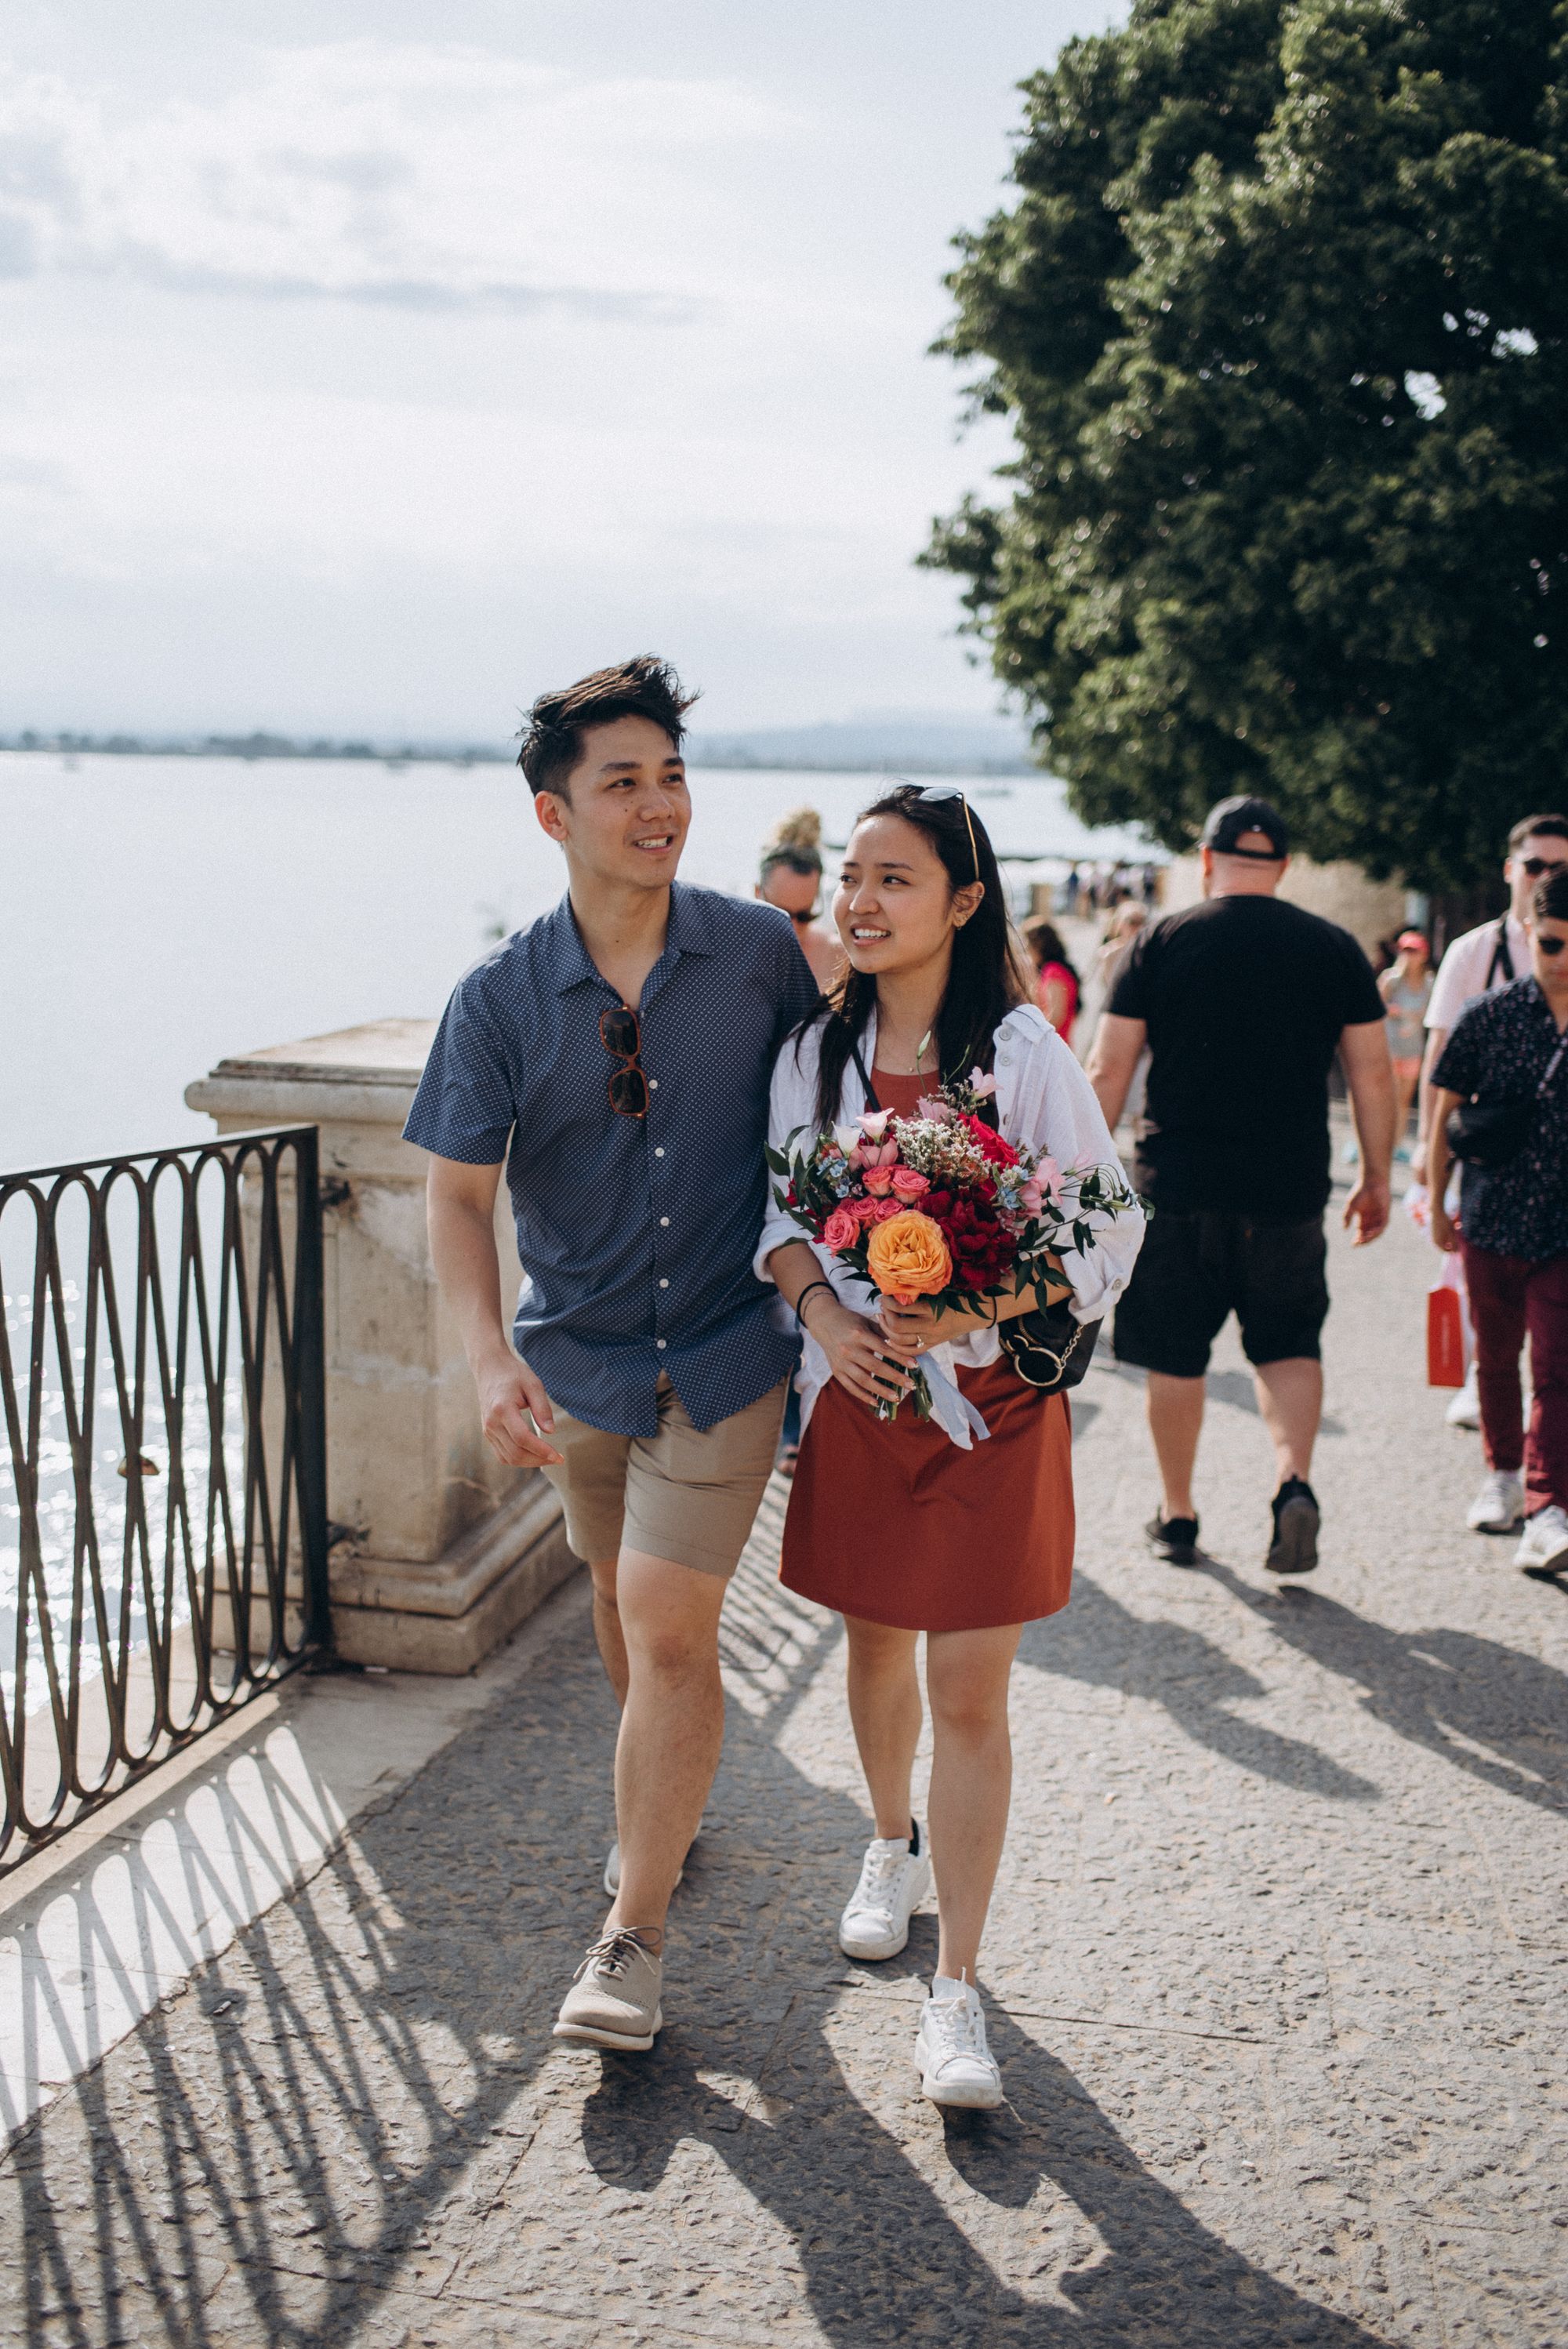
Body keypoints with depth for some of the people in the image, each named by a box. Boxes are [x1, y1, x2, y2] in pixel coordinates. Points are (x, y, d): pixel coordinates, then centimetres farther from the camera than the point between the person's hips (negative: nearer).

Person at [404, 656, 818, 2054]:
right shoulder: (502, 998, -10)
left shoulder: (760, 952, -9)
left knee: (672, 1628, -9)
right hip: (579, 1359, 2)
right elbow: (459, 1196, -8)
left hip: (724, 1359, -2)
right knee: (623, 1603, 21)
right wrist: (492, 1360, -23)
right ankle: (664, 1802, 49)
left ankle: (632, 1936, 4)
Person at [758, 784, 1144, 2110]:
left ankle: (958, 1996, 6)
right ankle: (895, 1849, 47)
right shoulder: (816, 1051, 2)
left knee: (971, 1694, -3)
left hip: (992, 1401, -4)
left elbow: (1107, 1239, -9)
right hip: (855, 1390, 4)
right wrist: (826, 1313, -12)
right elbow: (775, 1209, 8)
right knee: (875, 1644, 19)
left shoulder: (1022, 1051, -11)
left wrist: (962, 1315, -22)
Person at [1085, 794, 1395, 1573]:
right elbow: (1372, 1075, 3)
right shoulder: (1334, 948, 2)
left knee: (1175, 1357, 11)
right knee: (1288, 1344, 16)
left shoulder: (1159, 944, -2)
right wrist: (1376, 1179, 13)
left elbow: (1107, 1073, -3)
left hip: (1178, 1187, -1)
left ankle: (1177, 1516, 21)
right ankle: (1295, 1481, -5)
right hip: (1289, 1191, 1)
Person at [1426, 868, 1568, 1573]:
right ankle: (1505, 1476, 36)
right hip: (1493, 1217, 1)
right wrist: (1437, 1203, 7)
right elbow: (1445, 1108, 5)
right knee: (1496, 1357, 16)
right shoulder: (1489, 1015, -4)